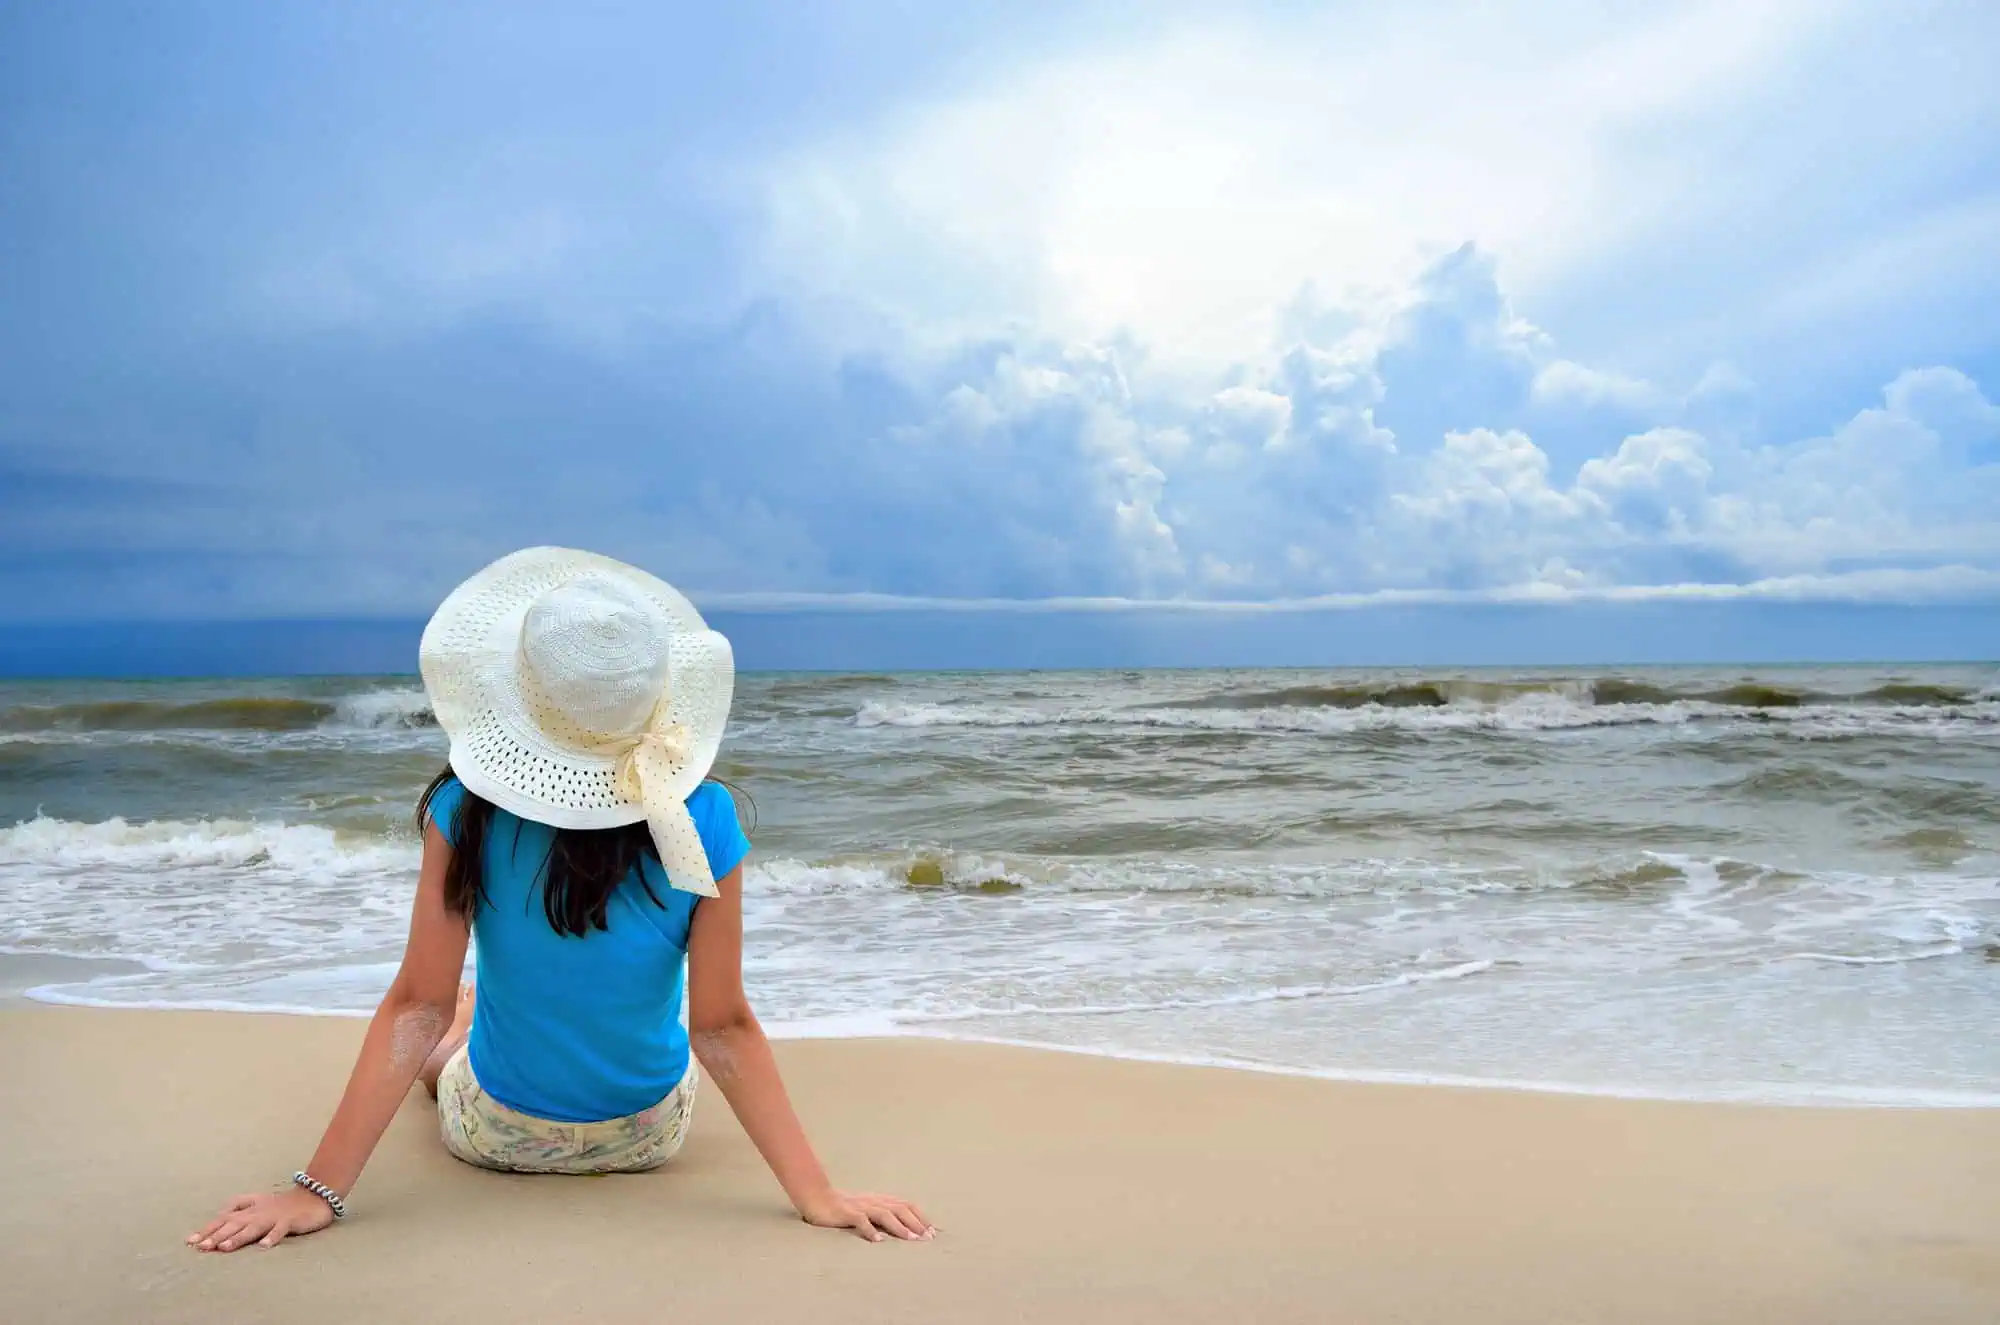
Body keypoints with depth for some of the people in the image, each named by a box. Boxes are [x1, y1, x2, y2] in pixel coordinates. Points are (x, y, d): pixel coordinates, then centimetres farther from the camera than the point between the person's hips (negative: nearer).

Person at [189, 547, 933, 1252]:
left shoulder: (467, 809, -25)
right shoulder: (702, 822, -25)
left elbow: (417, 1005, -22)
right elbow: (723, 1027, -23)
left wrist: (317, 1190, -15)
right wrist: (816, 1195, -17)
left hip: (494, 1134, -1)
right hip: (649, 1137, 1)